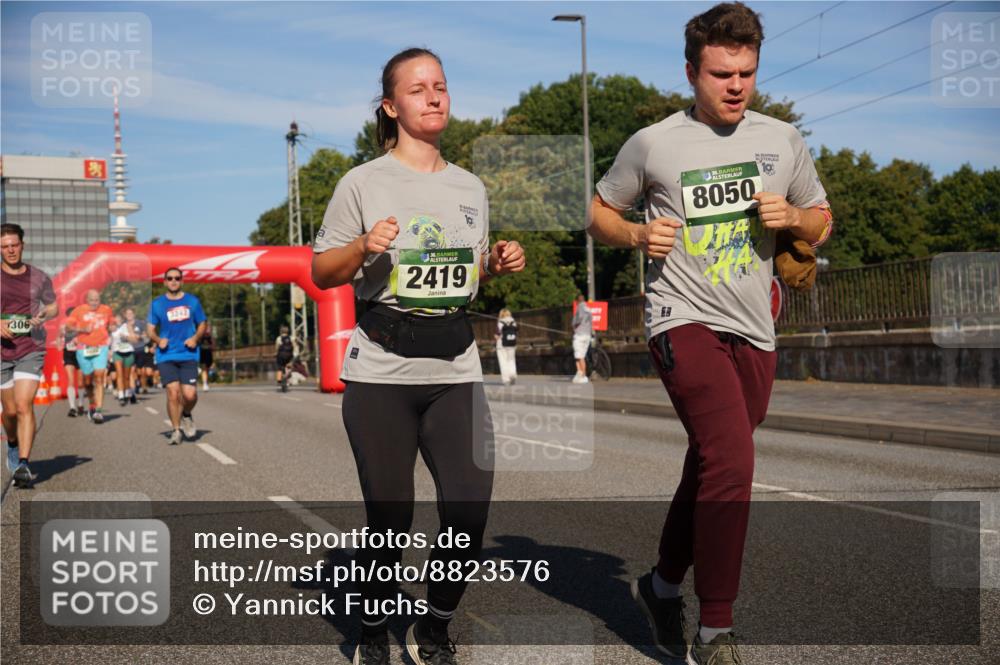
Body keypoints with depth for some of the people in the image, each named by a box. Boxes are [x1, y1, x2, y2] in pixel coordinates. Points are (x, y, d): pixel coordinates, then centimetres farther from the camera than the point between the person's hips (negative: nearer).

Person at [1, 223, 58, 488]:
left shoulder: (39, 277, 4)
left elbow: (53, 307, 18)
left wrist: (43, 315, -5)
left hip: (31, 350, -1)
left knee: (24, 406, -15)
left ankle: (23, 465, -17)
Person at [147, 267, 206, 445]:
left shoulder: (192, 301, 7)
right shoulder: (157, 304, 6)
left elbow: (202, 324, 15)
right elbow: (150, 329, 9)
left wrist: (196, 338, -5)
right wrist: (158, 340, -12)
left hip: (188, 355, 0)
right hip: (166, 356, 0)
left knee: (190, 394, -9)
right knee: (173, 393, -10)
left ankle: (186, 415, 24)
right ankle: (176, 429, 6)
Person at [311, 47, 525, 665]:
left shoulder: (472, 187, 13)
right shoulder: (363, 183, -1)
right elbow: (321, 272, 3)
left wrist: (498, 264, 3)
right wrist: (364, 247, -15)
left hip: (455, 371, 4)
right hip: (380, 374, -4)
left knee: (470, 511, -3)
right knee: (389, 517, 0)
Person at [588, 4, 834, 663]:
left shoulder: (783, 140, 9)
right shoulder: (653, 144, -1)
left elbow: (822, 222, 19)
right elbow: (598, 210, 10)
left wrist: (792, 217, -4)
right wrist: (637, 235, -10)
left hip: (754, 330, 5)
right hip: (684, 320, -5)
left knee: (710, 470, 15)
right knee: (732, 462, -21)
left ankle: (663, 585, 37)